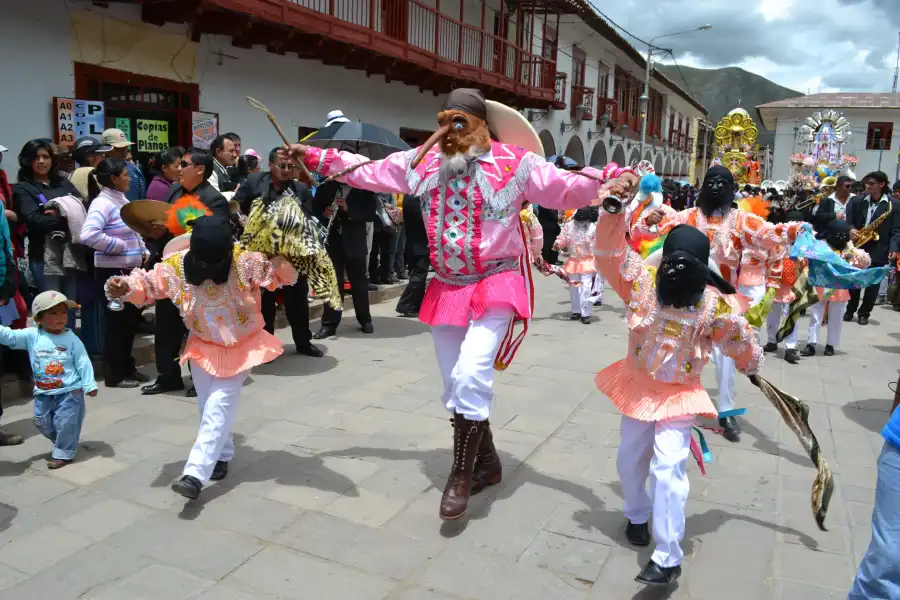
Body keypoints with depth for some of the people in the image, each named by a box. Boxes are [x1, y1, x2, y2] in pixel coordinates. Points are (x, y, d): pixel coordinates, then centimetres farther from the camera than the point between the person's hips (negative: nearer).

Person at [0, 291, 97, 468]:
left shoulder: (71, 338, -8)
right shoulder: (31, 335, -3)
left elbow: (83, 362, -6)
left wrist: (89, 385, -9)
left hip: (70, 391, -4)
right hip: (43, 393, 4)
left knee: (65, 423, -1)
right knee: (42, 423, 16)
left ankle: (63, 453, 17)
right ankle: (62, 443, 40)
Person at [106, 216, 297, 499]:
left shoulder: (246, 262, -23)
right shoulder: (177, 265, -16)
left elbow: (284, 275, -19)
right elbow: (148, 284, -3)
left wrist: (284, 254, -40)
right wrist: (126, 288, -24)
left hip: (242, 347, -4)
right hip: (203, 346, 4)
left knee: (218, 407, -10)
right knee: (207, 405, 13)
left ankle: (195, 475, -11)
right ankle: (221, 457, 36)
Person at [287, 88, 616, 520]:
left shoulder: (515, 163, -8)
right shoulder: (421, 162, 3)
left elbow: (566, 189, -12)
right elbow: (367, 171, 9)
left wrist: (606, 181, -30)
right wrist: (314, 157, 7)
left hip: (496, 287, -5)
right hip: (446, 288, 6)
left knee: (471, 375, -20)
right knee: (454, 385, 12)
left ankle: (461, 475, 0)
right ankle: (486, 463, 32)